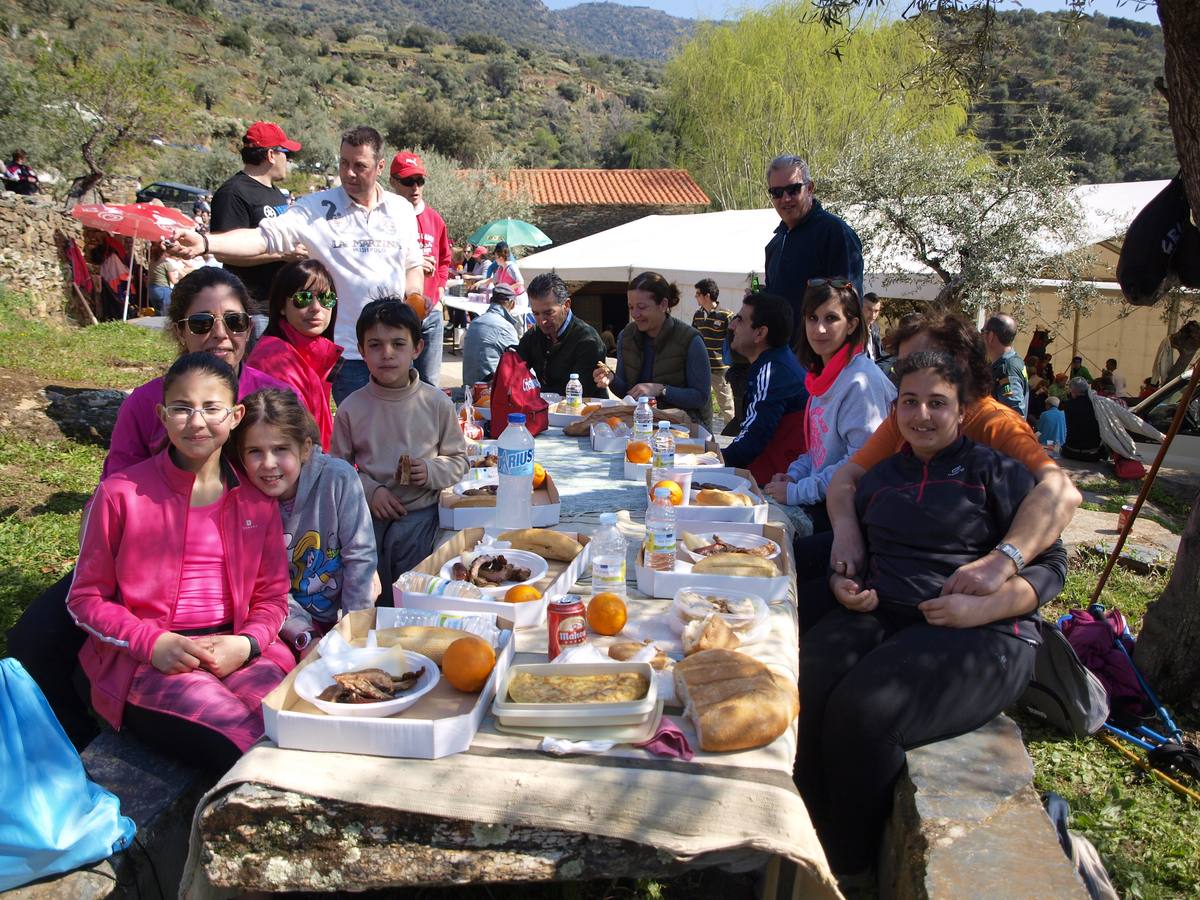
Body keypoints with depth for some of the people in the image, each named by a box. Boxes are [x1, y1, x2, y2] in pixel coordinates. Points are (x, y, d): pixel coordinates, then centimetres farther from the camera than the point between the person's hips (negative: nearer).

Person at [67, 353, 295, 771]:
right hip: (142, 660, -3)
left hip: (235, 650, 3)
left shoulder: (257, 499, 9)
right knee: (244, 739, -30)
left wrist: (247, 643, -9)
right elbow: (85, 598, 4)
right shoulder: (120, 494, 0)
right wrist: (152, 643, -12)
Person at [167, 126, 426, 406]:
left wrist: (415, 300, -4)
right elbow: (264, 237, -13)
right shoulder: (316, 208, -3)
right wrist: (204, 243, -28)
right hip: (348, 349, -3)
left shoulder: (401, 208, 8)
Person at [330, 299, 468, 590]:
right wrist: (370, 491, -11)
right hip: (369, 514, 1)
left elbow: (458, 459, 6)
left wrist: (432, 471, -13)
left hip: (419, 512, -1)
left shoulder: (437, 403, -2)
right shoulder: (352, 407, -1)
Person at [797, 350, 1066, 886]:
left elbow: (1051, 564, 0)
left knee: (863, 708, -30)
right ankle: (811, 847, -8)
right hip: (882, 617, 5)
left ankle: (850, 869, -6)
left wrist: (983, 606, -17)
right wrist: (843, 585, 6)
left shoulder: (994, 471, 4)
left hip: (983, 636, -5)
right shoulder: (880, 476, 20)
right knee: (801, 691, -26)